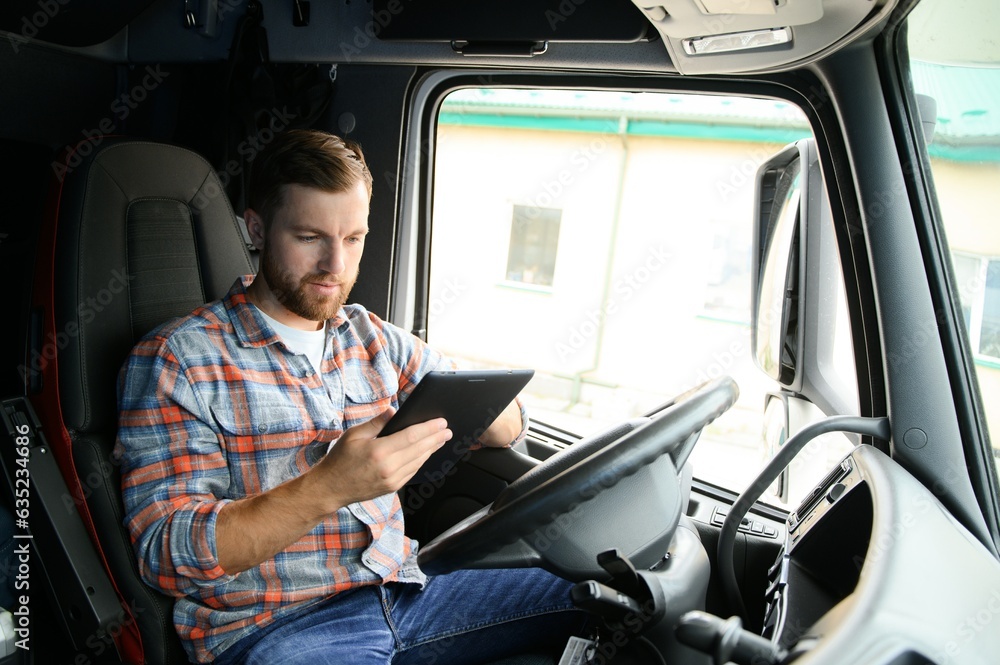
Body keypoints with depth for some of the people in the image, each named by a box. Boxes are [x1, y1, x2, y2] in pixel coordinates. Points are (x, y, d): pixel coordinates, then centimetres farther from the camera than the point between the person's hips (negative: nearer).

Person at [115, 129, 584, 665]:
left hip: (403, 593, 5)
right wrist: (330, 486, -28)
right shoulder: (173, 360, -7)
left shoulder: (373, 338, 9)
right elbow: (168, 556, -14)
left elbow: (509, 427, 9)